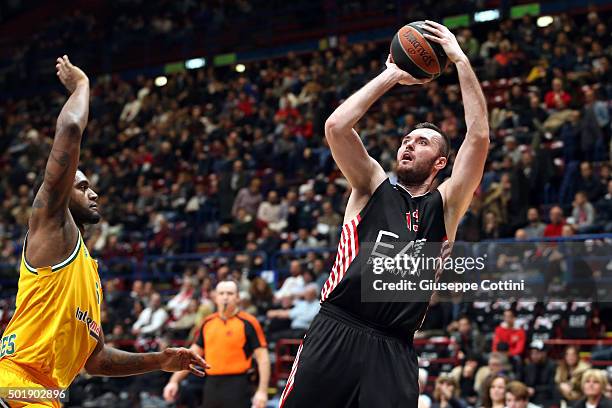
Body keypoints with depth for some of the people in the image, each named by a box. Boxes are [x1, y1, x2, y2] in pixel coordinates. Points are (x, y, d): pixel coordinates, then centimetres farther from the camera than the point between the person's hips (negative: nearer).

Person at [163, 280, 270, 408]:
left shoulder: (248, 323, -5)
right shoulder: (208, 323, 11)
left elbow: (262, 357, -8)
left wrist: (262, 391, -17)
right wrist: (174, 381, 13)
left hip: (236, 388, -6)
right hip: (211, 387, 6)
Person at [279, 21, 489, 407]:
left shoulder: (445, 205, 13)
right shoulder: (373, 187, 14)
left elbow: (479, 137, 1)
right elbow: (336, 126, 0)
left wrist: (461, 60, 3)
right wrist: (392, 75, 5)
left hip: (392, 350, 0)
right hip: (333, 334, 0)